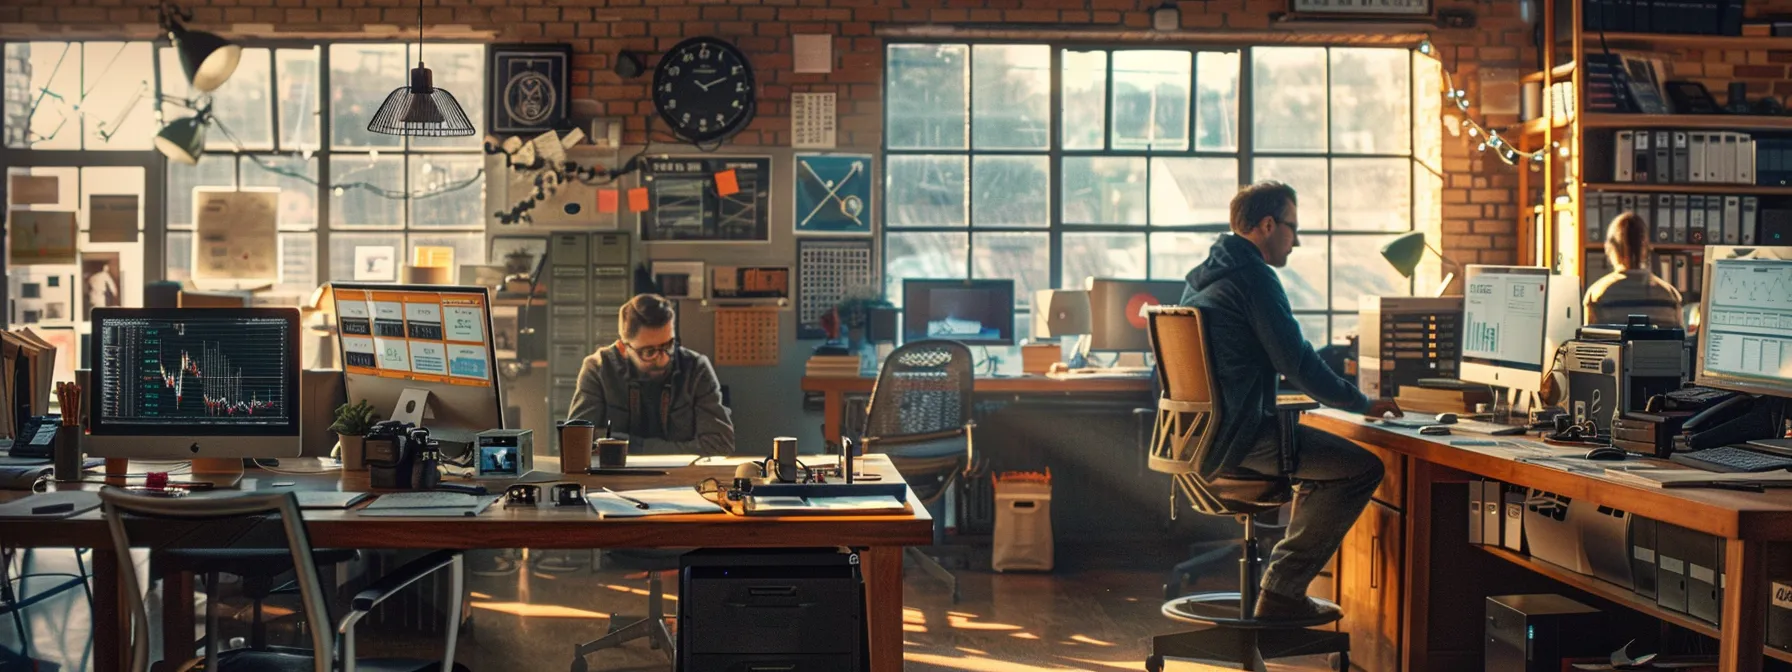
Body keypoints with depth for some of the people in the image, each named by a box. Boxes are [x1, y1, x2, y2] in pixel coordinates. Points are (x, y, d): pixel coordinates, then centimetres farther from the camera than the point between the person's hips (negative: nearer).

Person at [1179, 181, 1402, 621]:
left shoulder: (1203, 276, 18)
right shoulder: (1253, 277, -12)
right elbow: (1297, 364, -14)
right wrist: (1363, 404, -1)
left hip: (1200, 435, 10)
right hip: (1236, 437, -10)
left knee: (1323, 453, 28)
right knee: (1363, 467, -10)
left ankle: (1284, 580, 25)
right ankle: (1281, 592, -6)